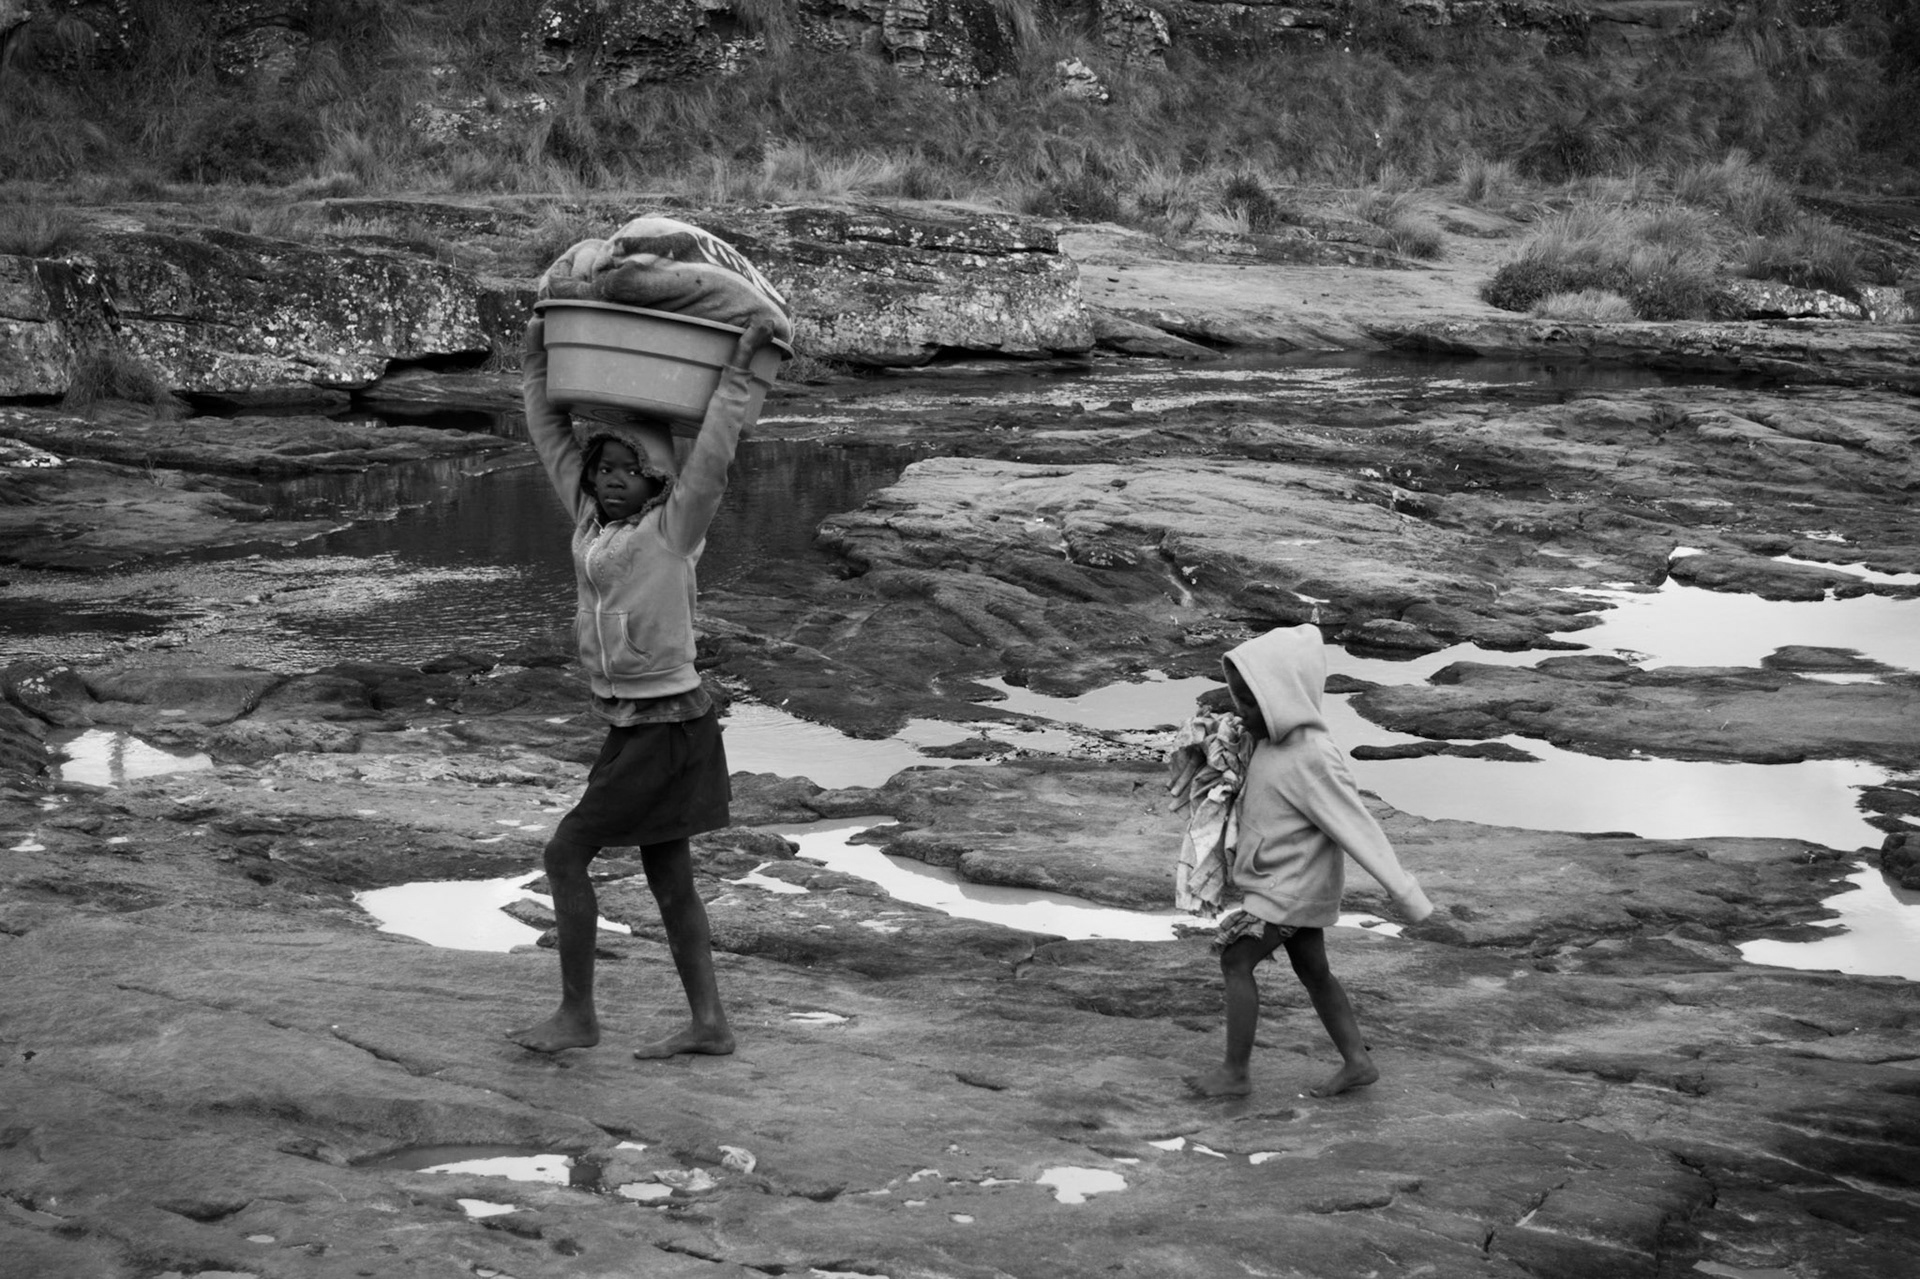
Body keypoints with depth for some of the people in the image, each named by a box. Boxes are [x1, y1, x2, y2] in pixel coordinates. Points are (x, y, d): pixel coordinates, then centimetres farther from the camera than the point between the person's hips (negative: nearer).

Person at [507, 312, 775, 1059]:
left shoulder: (673, 528, -11)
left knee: (566, 854, -7)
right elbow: (553, 437, 12)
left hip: (669, 729, -8)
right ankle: (709, 1023, 13)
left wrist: (739, 366, -24)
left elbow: (712, 455, -23)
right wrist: (537, 357, 6)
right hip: (630, 724, 8)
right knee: (667, 877, 9)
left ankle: (576, 1015, 1)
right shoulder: (594, 519, 7)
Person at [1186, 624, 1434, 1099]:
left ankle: (1236, 1071, 3)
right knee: (1312, 970, 15)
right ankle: (1357, 1062, 24)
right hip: (1286, 880, 9)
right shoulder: (1274, 739, -1)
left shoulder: (1313, 760, -27)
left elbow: (1359, 828, -25)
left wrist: (1404, 893, -22)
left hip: (1292, 886, -9)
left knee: (1236, 960, -6)